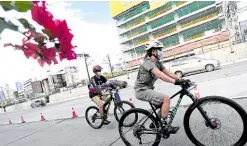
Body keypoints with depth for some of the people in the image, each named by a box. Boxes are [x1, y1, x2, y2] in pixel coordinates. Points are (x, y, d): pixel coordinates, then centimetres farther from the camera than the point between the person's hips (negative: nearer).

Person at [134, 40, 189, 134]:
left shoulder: (157, 63, 11)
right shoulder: (148, 62, -18)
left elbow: (168, 73, 4)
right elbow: (159, 74, -33)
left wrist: (181, 80, -7)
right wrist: (175, 81, -40)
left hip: (147, 89, 10)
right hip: (142, 90, -10)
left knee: (163, 103, 11)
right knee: (166, 99, -19)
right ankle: (164, 126, -9)